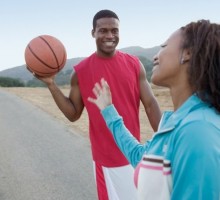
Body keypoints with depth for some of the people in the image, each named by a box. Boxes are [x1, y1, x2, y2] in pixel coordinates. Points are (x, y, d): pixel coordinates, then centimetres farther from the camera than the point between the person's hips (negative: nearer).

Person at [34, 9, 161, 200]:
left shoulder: (134, 64, -2)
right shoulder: (81, 71, -6)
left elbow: (150, 104, -1)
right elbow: (74, 114, -1)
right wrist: (51, 84, -12)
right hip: (106, 157, -2)